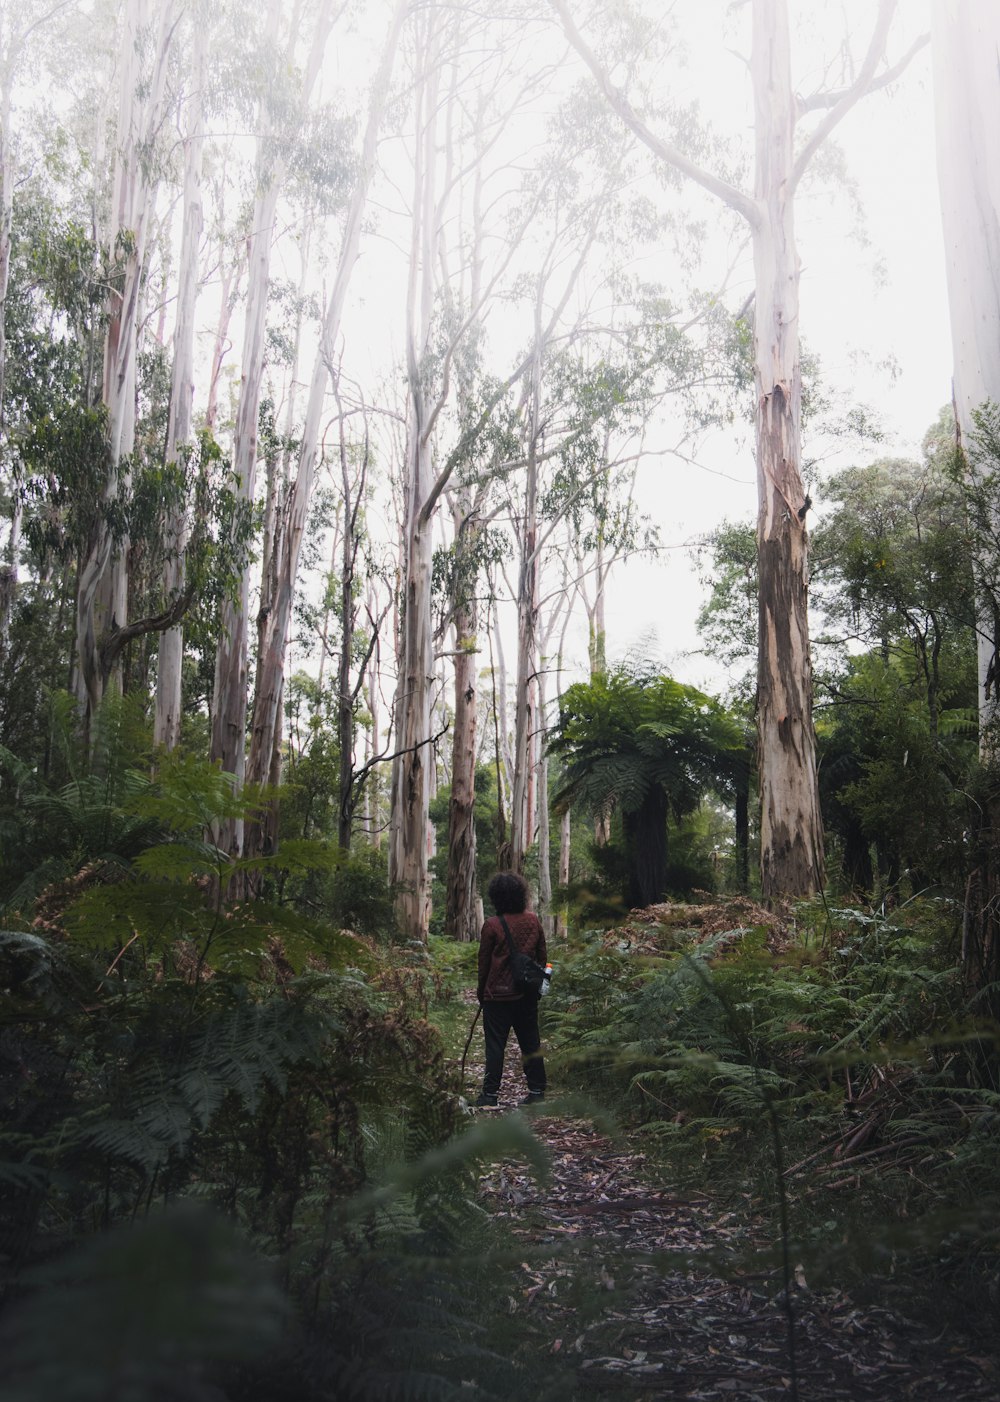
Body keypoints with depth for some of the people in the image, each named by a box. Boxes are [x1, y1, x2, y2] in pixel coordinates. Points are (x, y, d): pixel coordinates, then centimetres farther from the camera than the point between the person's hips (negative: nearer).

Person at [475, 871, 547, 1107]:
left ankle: (490, 1093, 4)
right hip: (527, 994, 4)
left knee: (495, 1044, 2)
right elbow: (542, 955, 7)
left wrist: (481, 991, 7)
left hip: (498, 993, -4)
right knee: (530, 1041, 12)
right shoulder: (533, 920, 0)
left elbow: (484, 961, -5)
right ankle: (537, 1090, 15)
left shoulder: (492, 925, -13)